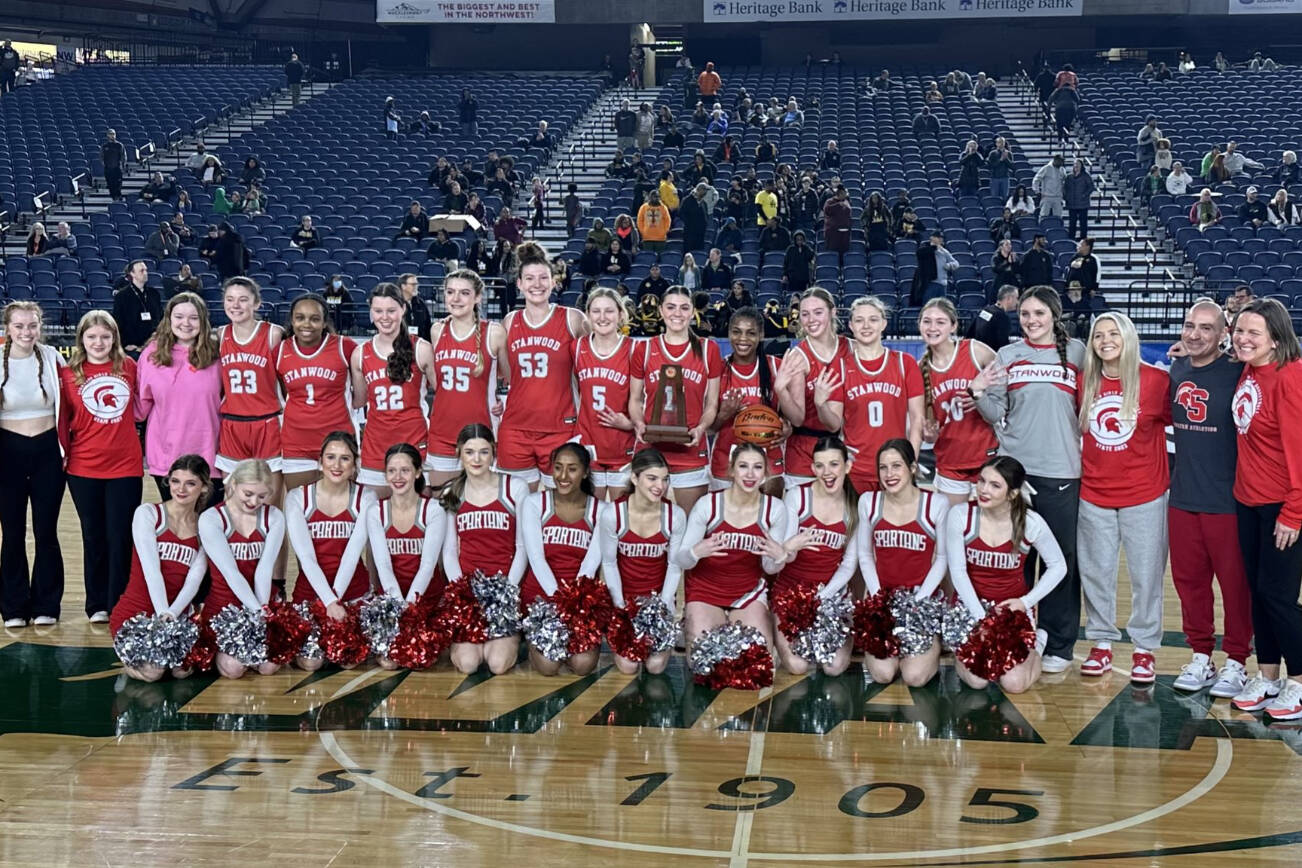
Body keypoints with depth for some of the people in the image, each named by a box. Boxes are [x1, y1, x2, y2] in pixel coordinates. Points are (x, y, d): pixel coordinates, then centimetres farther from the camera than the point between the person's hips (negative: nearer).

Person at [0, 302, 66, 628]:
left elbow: (65, 405, 5)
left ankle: (46, 606, 14)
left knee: (46, 532, 5)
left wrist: (65, 446, 2)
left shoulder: (52, 358, -2)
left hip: (47, 451, 0)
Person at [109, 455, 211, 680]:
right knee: (152, 671, -27)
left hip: (178, 616, 3)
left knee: (182, 669, -26)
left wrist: (171, 615, -21)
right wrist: (163, 615, -24)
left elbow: (194, 580, -3)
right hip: (135, 613, -2)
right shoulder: (148, 514, -1)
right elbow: (151, 569, -12)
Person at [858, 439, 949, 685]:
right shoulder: (868, 501, 1)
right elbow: (865, 555, 7)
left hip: (923, 597, -1)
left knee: (914, 677, -17)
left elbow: (942, 558, 0)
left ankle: (932, 648, 18)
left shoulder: (937, 504, -6)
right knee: (882, 674, -17)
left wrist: (918, 600, -10)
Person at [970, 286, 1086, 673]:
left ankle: (1058, 644, 13)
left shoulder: (1077, 352, 4)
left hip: (1062, 471, -1)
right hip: (1014, 467, 2)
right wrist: (979, 393, -10)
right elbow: (996, 416, 8)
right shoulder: (1007, 356, 8)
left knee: (1061, 559, 2)